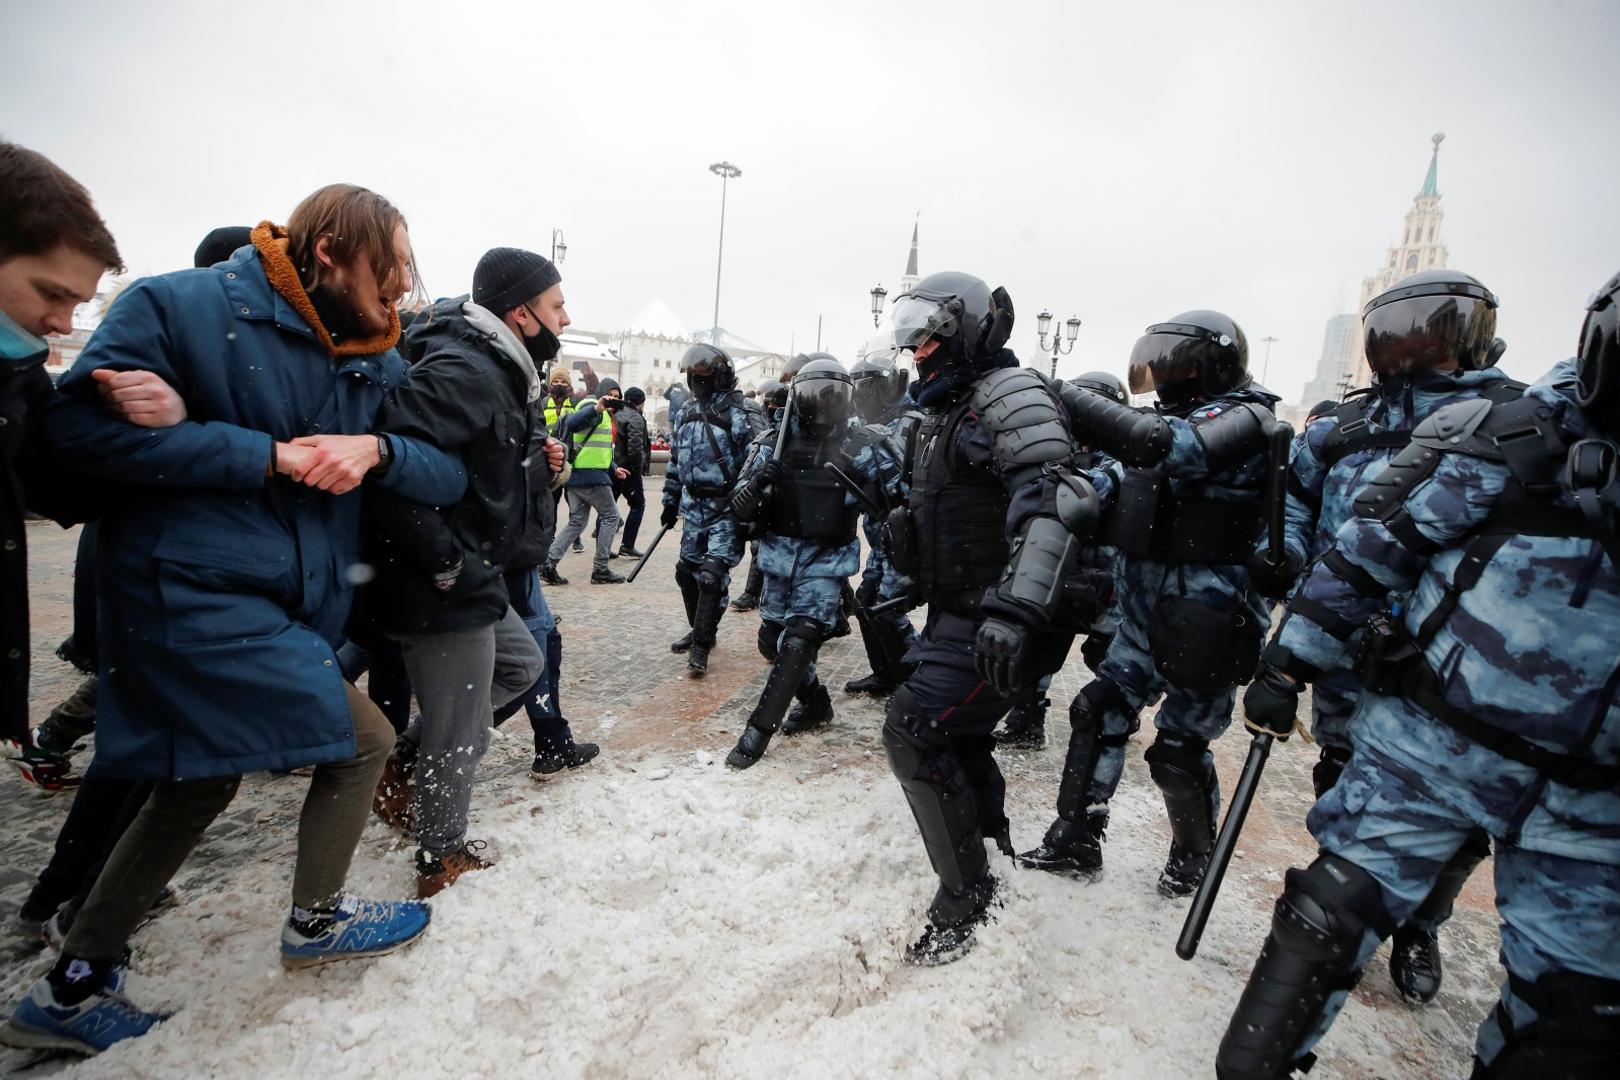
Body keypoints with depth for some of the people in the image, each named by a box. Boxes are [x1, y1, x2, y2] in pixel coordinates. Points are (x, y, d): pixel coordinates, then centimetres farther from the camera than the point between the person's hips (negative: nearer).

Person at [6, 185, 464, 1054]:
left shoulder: (373, 361, 6)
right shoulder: (182, 307, -10)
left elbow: (449, 476, 1)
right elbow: (84, 424, -16)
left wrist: (373, 448, -19)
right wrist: (268, 455, -20)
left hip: (284, 611, 8)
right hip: (194, 596, -8)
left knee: (199, 787, 19)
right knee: (362, 739, -2)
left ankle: (71, 990, 37)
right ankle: (317, 919, 25)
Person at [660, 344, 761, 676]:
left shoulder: (737, 416, -10)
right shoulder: (686, 414, 10)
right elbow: (675, 462, 18)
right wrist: (670, 503, 19)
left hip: (726, 509, -7)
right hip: (694, 507, 7)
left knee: (712, 574, -11)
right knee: (686, 571, 12)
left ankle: (701, 645, -1)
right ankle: (700, 629, 31)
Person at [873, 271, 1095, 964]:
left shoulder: (1009, 394, -15)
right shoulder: (946, 407, 17)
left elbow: (1051, 505, -29)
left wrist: (1013, 611, -37)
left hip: (1000, 624, -10)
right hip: (959, 612, 10)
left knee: (915, 732, -13)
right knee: (957, 735, 20)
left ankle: (963, 899, 5)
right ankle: (987, 853, 44)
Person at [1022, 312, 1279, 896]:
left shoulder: (1243, 417, -13)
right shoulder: (1182, 417, 14)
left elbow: (1162, 446, -32)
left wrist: (1064, 395, -30)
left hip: (1206, 621, -8)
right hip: (1147, 608, 8)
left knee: (1179, 749, 4)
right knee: (1099, 713, 7)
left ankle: (1194, 854, 31)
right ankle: (1076, 840, 21)